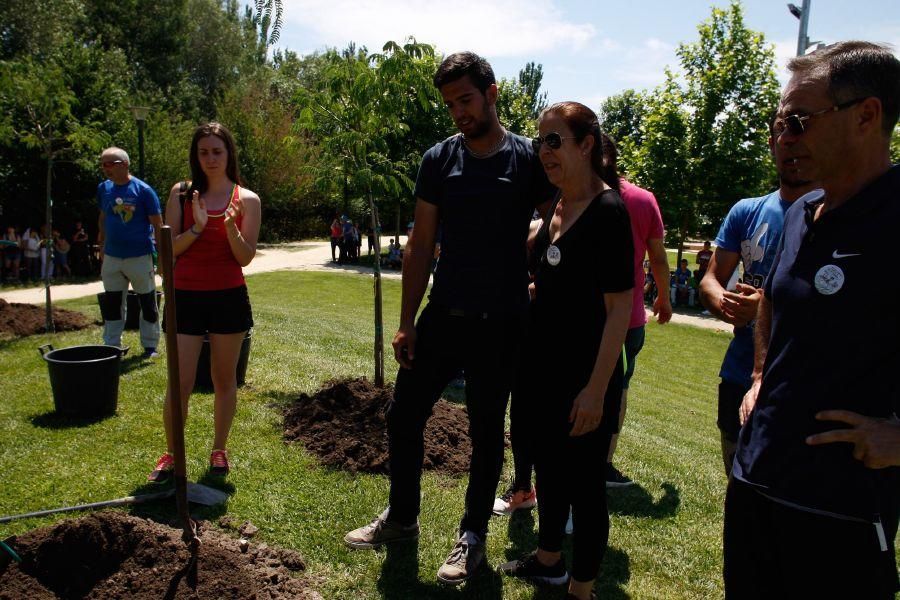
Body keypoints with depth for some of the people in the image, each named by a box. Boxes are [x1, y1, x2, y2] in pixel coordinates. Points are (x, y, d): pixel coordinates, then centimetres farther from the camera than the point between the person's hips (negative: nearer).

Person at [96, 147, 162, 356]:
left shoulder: (143, 190, -10)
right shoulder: (103, 188, 5)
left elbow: (158, 225, -8)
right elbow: (103, 219, 17)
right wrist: (101, 248, 15)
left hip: (140, 257, -5)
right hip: (112, 258, 5)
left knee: (148, 304, 6)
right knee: (111, 305, 12)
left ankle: (150, 346, 18)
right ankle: (111, 346, 24)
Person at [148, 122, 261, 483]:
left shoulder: (247, 200, 1)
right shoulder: (181, 193, 3)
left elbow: (246, 257, -4)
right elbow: (168, 249, -1)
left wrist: (230, 226, -22)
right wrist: (197, 227, -17)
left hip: (229, 298, 0)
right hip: (186, 297, 0)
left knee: (224, 380, 10)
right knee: (181, 384, 0)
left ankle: (219, 450, 27)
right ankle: (171, 454, 20)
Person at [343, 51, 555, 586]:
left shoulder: (528, 159, -5)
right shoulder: (439, 159, 3)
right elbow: (421, 245, 4)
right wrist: (407, 322, 1)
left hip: (501, 325, -3)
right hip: (442, 316, 4)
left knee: (487, 432, 10)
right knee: (404, 416, 9)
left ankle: (473, 536, 28)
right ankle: (402, 518, 32)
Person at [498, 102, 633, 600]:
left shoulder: (608, 211, -15)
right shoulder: (558, 209, 9)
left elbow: (619, 307, -19)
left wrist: (597, 389, -21)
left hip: (584, 377, -8)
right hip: (541, 368, 8)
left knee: (583, 483, 7)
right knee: (548, 469, 21)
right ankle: (548, 559, 41)